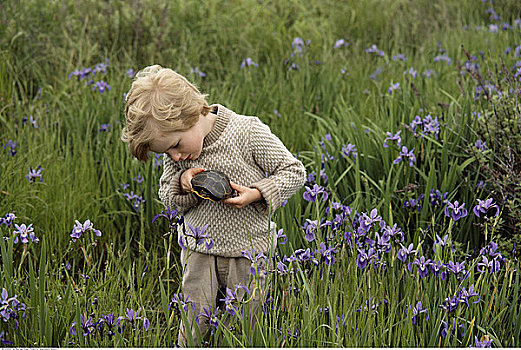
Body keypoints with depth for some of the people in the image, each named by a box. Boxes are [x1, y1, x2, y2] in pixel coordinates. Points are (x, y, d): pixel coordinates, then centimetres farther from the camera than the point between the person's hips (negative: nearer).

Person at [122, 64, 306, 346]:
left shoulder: (247, 132, -18)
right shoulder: (173, 147, -3)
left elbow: (294, 172, -9)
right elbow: (168, 200, 7)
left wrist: (255, 194, -23)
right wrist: (182, 184, -16)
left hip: (249, 251, -3)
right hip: (198, 252, 3)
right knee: (193, 327, 2)